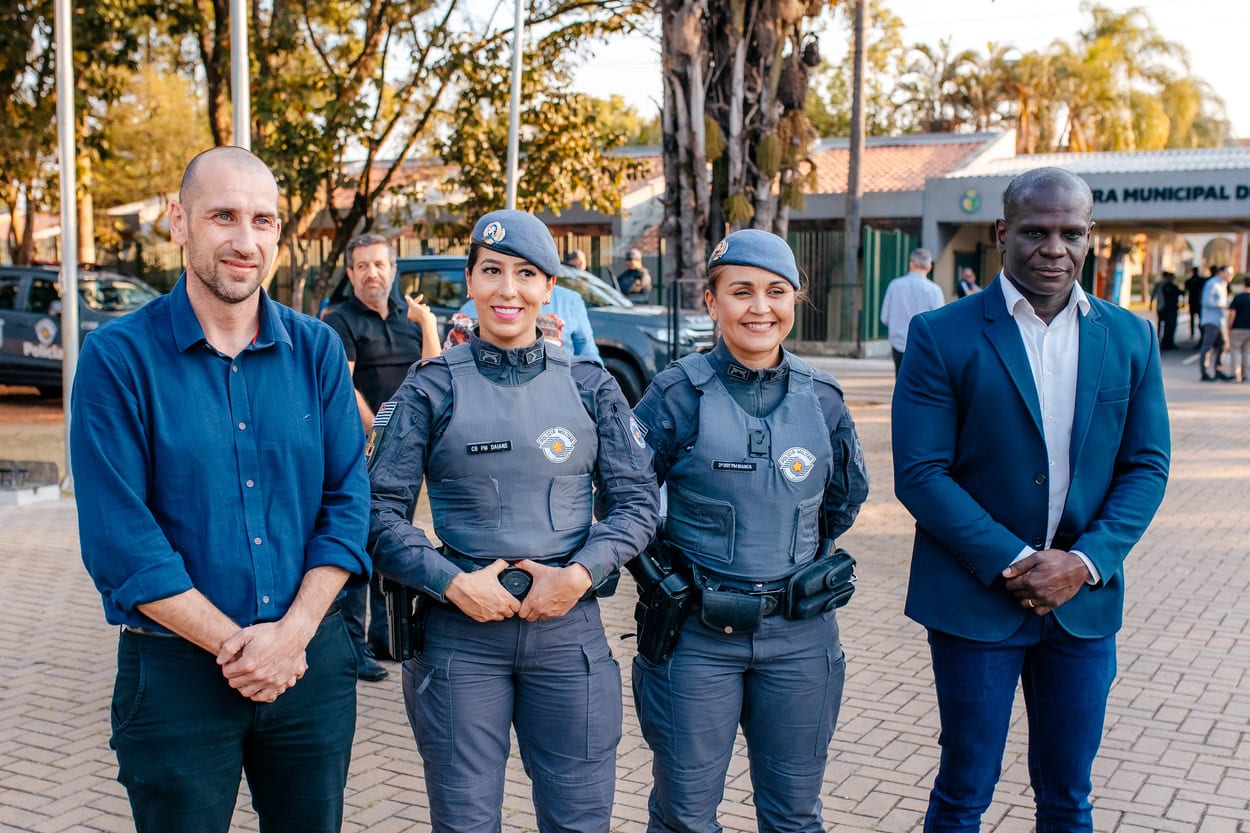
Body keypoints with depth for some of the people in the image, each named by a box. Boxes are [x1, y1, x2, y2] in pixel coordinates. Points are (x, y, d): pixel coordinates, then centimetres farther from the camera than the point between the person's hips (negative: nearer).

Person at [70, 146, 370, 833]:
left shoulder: (315, 349, 2)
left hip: (313, 661, 3)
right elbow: (118, 539, -12)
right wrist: (235, 645, -14)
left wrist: (293, 633, -12)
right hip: (176, 668, -3)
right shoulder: (119, 356, -7)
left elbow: (347, 499, 0)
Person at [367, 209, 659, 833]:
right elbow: (381, 511, -2)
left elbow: (636, 500, 4)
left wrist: (579, 573, -11)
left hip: (569, 627, 2)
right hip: (460, 632, -1)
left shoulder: (590, 385, 5)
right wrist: (453, 582, -14)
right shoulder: (432, 387, 0)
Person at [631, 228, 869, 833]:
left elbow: (847, 494, 18)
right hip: (697, 637, -3)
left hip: (799, 636, 3)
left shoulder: (821, 397, 2)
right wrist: (664, 573, 1)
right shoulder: (679, 393, -8)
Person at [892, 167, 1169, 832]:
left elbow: (1146, 467, 4)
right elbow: (919, 473, -11)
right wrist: (1011, 562, -18)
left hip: (1084, 600, 4)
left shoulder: (1130, 338, 4)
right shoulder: (942, 336, -8)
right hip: (976, 599, -3)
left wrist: (1086, 561, -11)